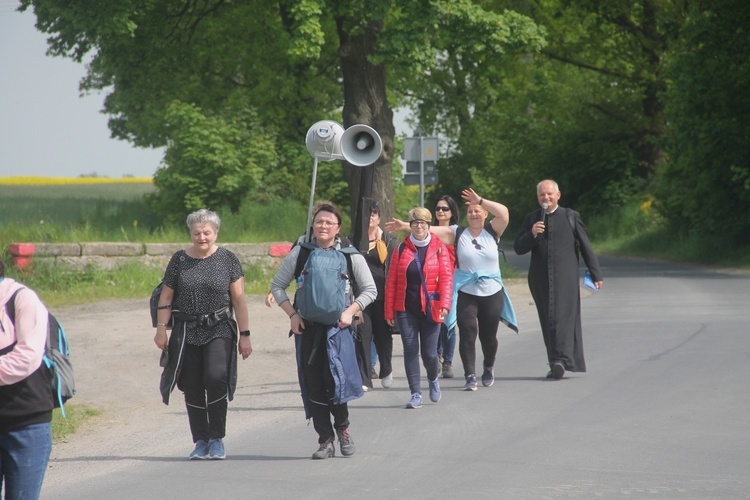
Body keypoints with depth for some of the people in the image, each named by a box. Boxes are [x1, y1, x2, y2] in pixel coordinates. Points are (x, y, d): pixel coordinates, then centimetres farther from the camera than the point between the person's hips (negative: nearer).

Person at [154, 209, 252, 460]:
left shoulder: (227, 259, 0)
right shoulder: (179, 260, 4)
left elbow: (239, 300, 1)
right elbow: (166, 297, 8)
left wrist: (245, 335, -1)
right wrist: (161, 328, 0)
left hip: (219, 330, -2)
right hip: (187, 332, 2)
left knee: (216, 377, -20)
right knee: (192, 387, 2)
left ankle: (217, 438, -8)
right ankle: (201, 441, 14)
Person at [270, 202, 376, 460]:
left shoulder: (351, 255, 4)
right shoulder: (300, 253, 5)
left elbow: (370, 290, 8)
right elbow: (277, 286, 10)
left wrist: (350, 312, -6)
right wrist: (292, 314, -2)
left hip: (338, 326, -2)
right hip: (307, 327, 2)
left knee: (336, 378, -16)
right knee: (313, 385, 1)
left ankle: (342, 429, 8)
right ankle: (325, 440, 10)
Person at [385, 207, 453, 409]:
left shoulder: (439, 249, 1)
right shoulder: (401, 249, 4)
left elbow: (446, 277, -5)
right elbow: (391, 281, 4)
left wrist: (445, 304, -18)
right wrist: (389, 311, 1)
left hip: (430, 309, -1)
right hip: (406, 309, 1)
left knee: (429, 353, 0)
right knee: (410, 350, -3)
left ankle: (433, 379, 32)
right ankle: (416, 394, 2)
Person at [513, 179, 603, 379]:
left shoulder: (571, 217, 6)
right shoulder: (531, 219, 11)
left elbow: (585, 246, 8)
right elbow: (518, 248, 7)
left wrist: (596, 274, 6)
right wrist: (532, 234, -12)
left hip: (565, 278, -3)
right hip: (540, 278, 3)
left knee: (562, 316, -15)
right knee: (547, 321, 5)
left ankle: (561, 359, -25)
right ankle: (556, 364, 10)